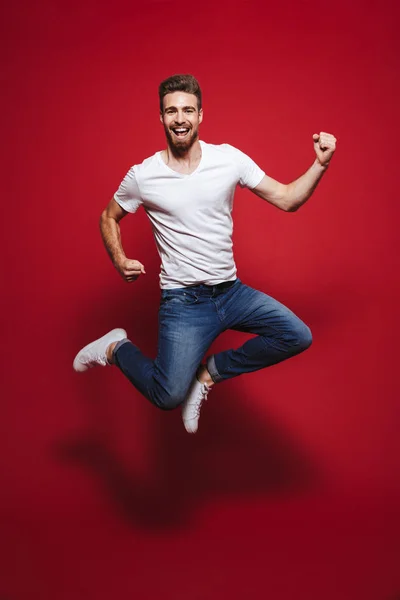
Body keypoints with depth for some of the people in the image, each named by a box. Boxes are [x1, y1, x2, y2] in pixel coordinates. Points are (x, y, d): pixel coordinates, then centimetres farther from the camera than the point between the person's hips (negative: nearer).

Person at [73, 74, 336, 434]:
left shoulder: (229, 158, -1)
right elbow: (109, 218, 12)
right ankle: (118, 348, 13)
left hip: (231, 291, 4)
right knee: (169, 397, -18)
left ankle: (209, 372, 8)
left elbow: (286, 200, 2)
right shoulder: (143, 175, -5)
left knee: (298, 337, -6)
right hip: (183, 299, -4)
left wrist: (321, 165, -12)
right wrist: (120, 261, -4)